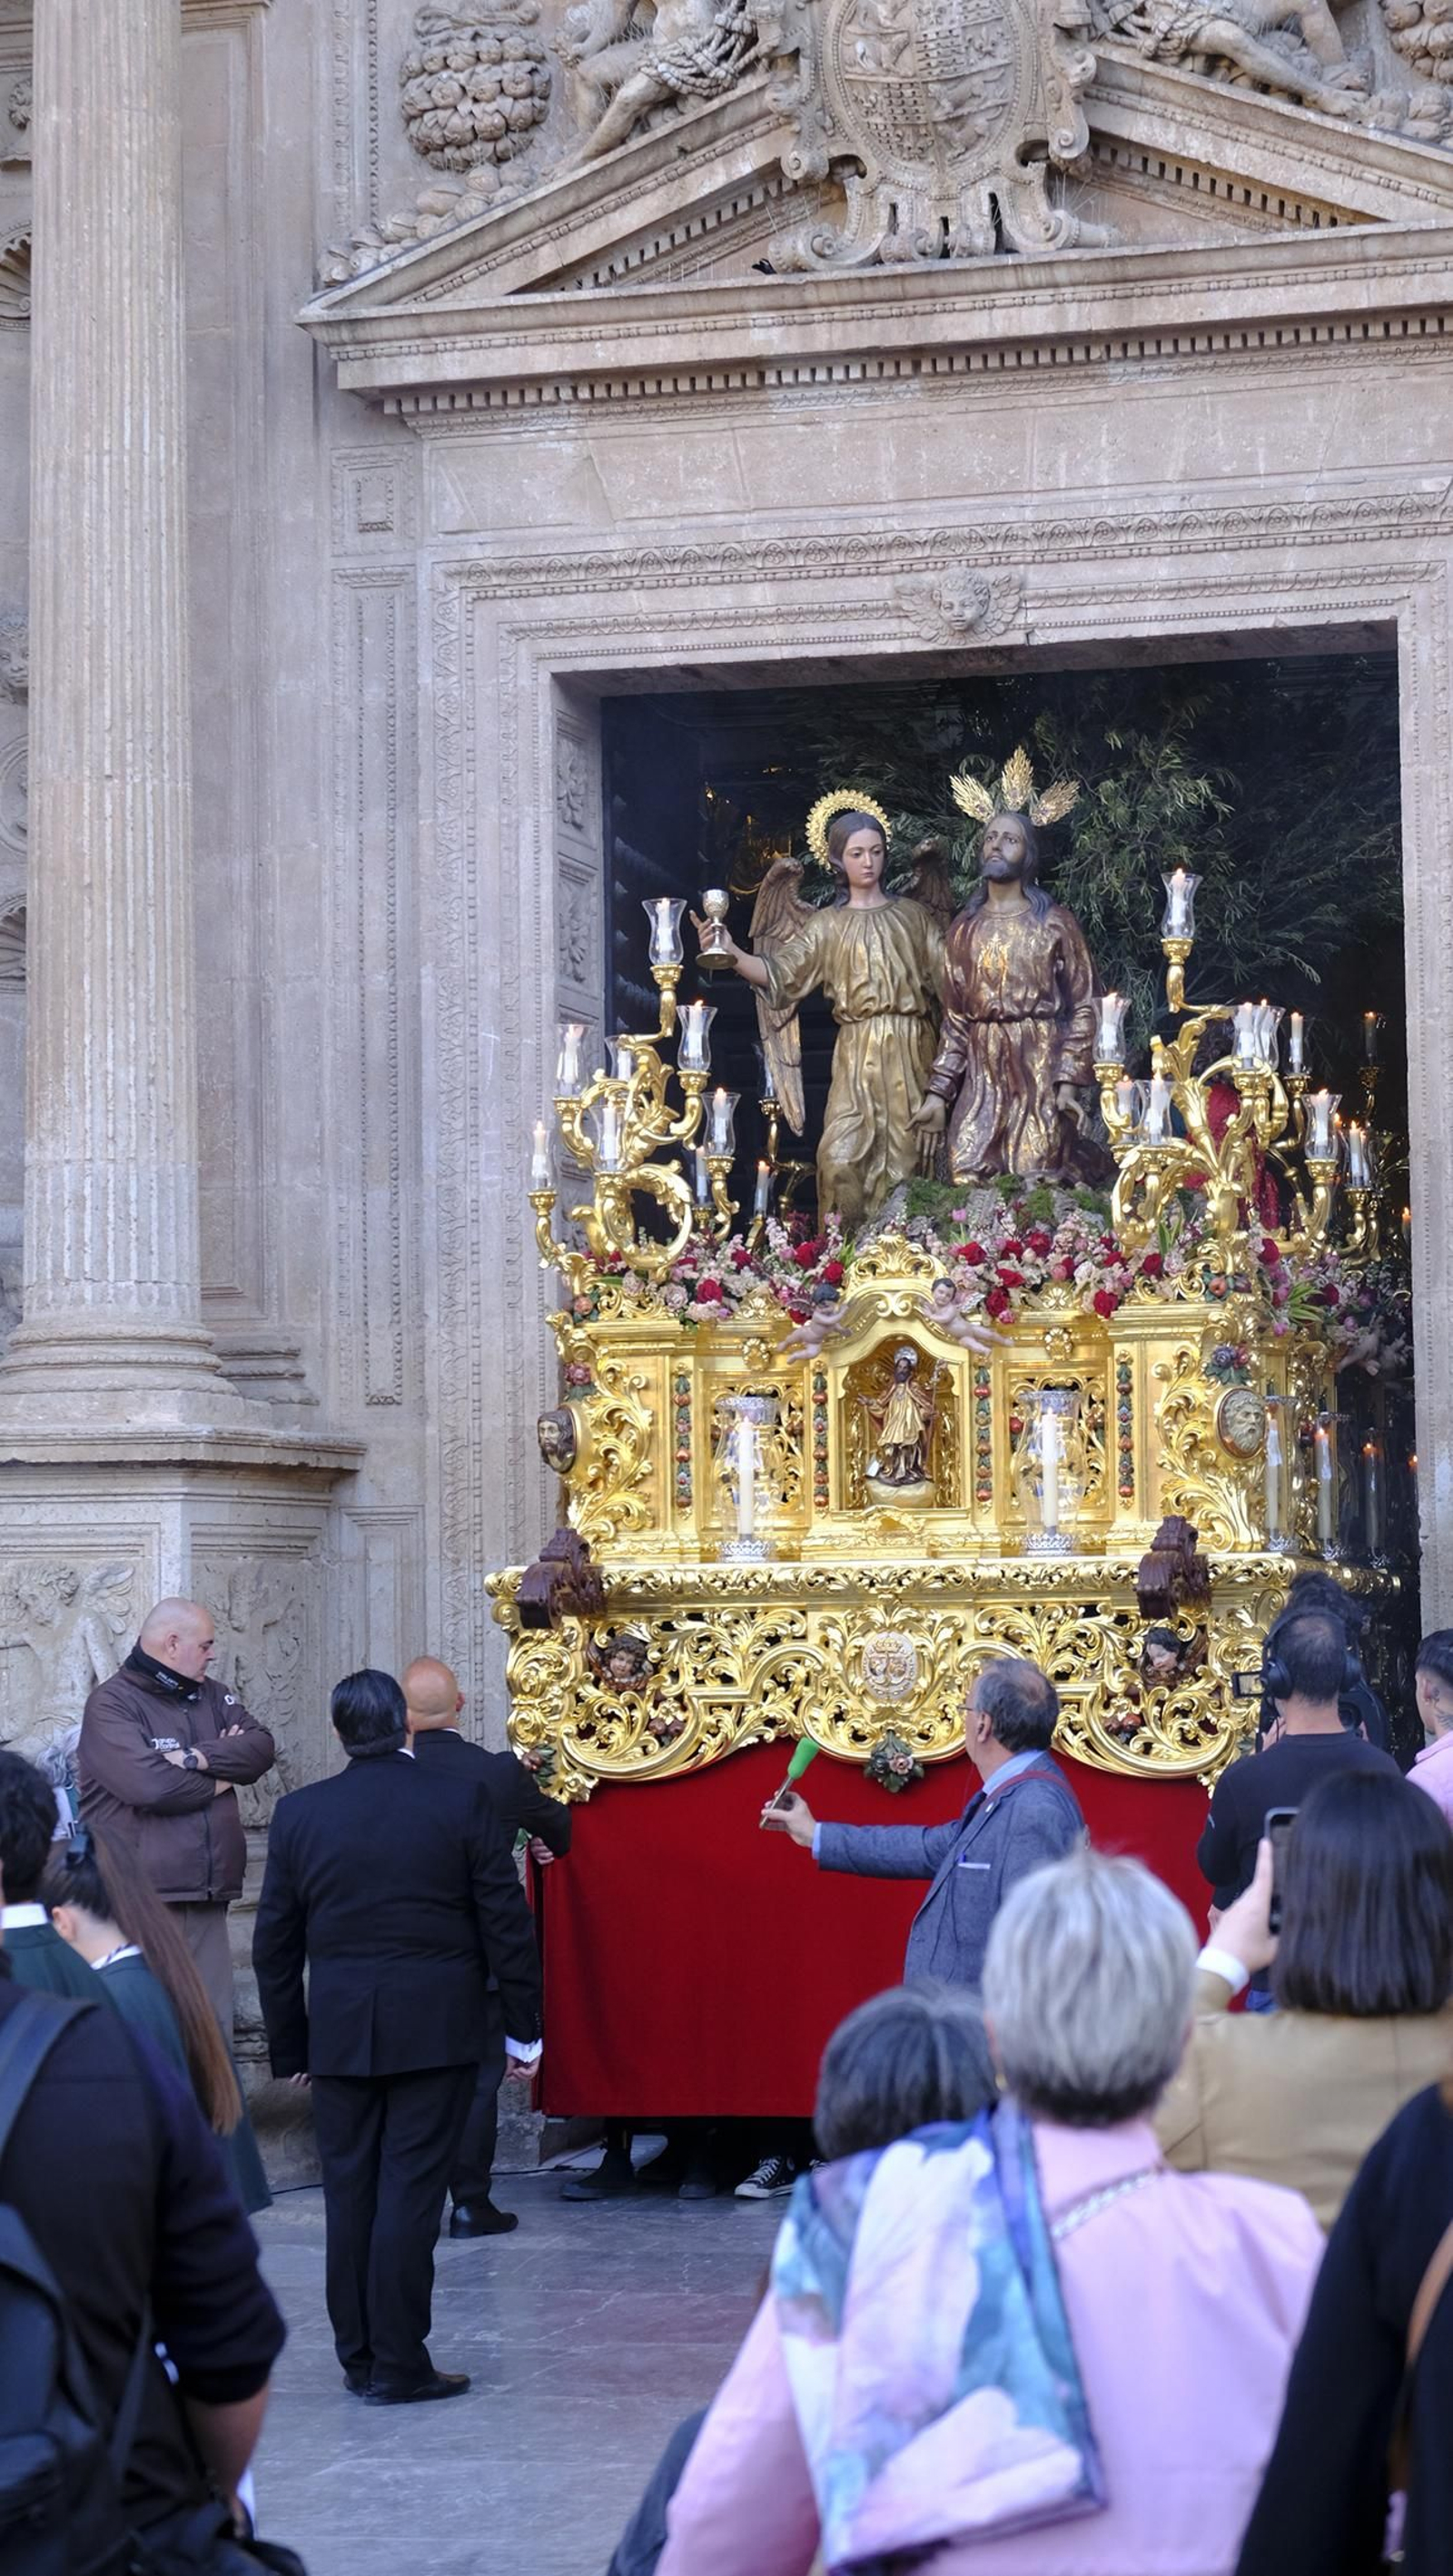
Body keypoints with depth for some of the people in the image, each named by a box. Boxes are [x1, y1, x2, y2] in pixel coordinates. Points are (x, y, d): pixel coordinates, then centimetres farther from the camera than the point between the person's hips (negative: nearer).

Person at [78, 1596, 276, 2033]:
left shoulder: (211, 1697, 17)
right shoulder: (112, 1703, -6)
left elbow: (261, 1748, 3)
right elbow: (149, 1784, -19)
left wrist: (199, 1758, -13)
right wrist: (219, 1779, -2)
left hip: (206, 1899, 7)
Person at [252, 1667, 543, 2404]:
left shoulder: (299, 1814, 0)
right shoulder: (460, 1807, -6)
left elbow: (274, 1943, 5)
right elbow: (507, 1925, -3)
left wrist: (290, 2045, 14)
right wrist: (523, 2028, 7)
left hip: (339, 2032, 2)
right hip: (436, 2030, -2)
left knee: (349, 2194, 10)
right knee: (410, 2192, -1)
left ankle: (358, 2359, 16)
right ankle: (399, 2365, -2)